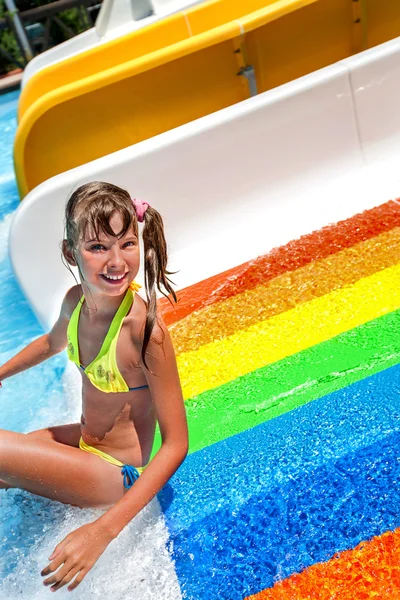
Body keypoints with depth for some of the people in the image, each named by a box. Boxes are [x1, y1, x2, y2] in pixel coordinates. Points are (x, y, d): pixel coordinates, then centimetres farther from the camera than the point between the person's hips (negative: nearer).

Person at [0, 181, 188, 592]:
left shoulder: (144, 329, -30)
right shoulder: (76, 300, -9)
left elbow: (176, 444, -26)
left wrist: (104, 530, -32)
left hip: (116, 475, -7)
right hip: (84, 442, 7)